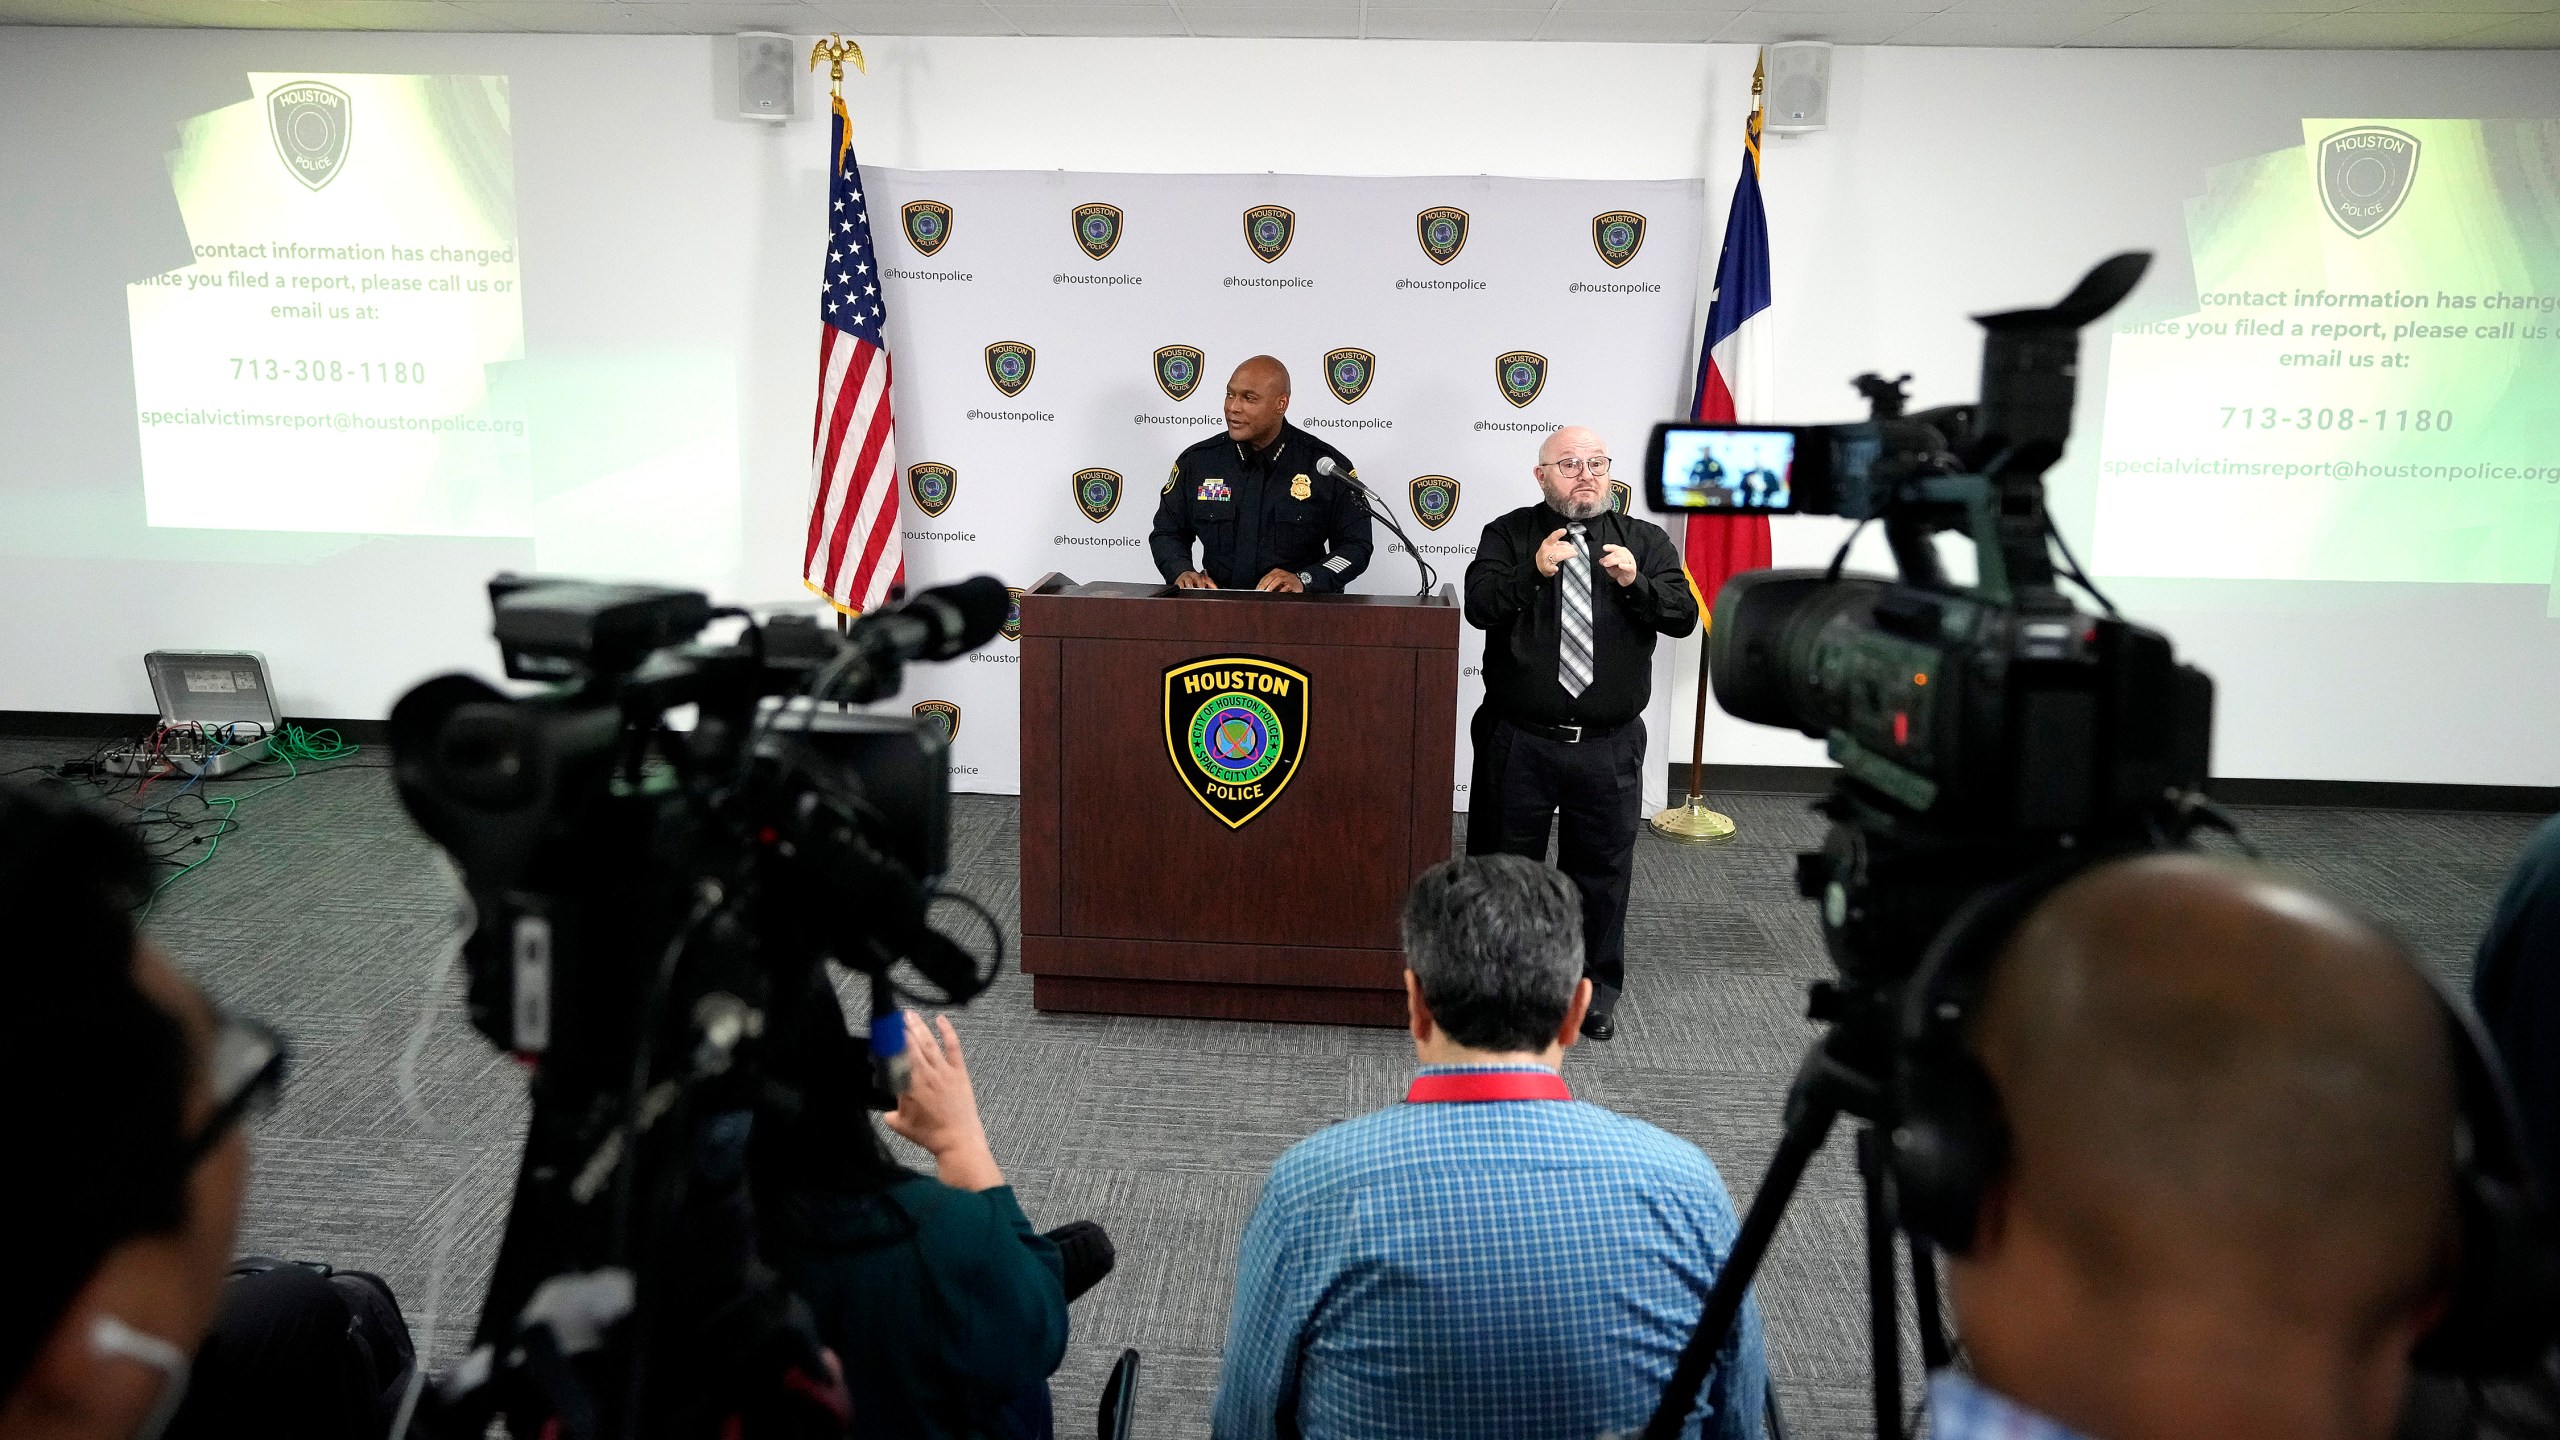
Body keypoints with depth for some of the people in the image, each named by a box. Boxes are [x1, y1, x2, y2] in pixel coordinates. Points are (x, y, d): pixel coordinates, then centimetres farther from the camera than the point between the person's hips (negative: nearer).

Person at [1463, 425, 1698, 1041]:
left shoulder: (1646, 541, 6)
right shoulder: (1509, 534, 2)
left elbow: (1683, 615, -4)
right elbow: (1479, 604, -12)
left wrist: (1637, 584, -22)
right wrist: (1534, 571, -27)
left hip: (1608, 751, 1)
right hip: (1516, 742, -1)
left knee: (1602, 873, 11)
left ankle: (1597, 992, 28)